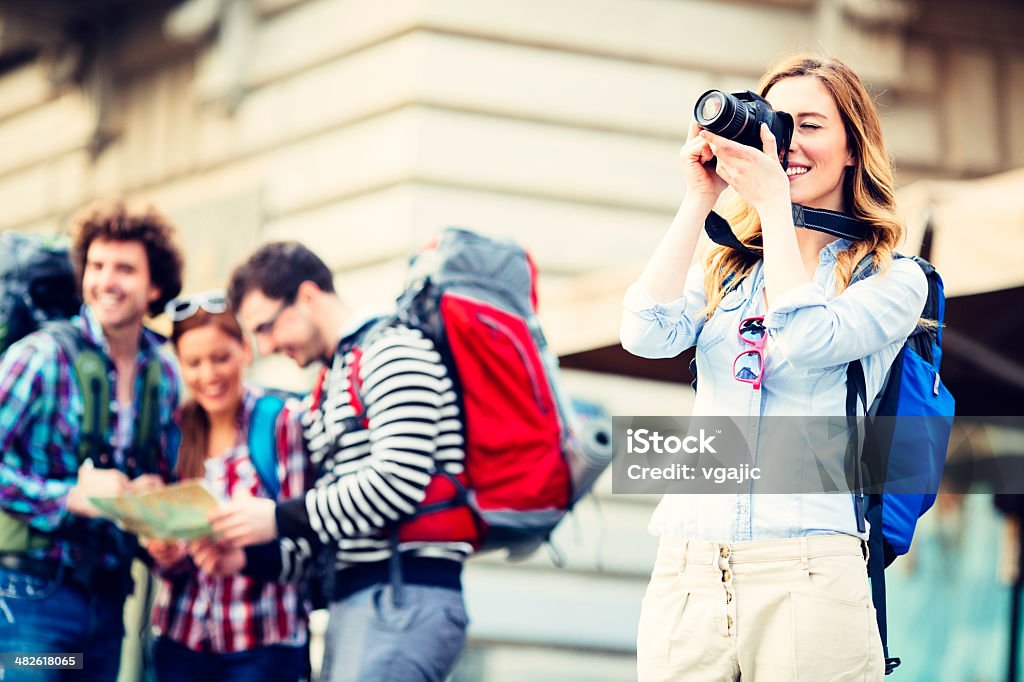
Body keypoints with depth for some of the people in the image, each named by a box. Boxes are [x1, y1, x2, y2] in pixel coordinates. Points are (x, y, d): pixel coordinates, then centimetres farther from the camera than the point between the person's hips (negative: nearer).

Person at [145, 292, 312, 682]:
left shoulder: (285, 422, -5)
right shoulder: (177, 434, 8)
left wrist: (245, 557, -26)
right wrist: (168, 556, -8)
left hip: (261, 645, -4)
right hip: (181, 637, 4)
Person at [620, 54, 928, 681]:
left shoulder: (894, 281, 6)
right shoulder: (725, 269, 19)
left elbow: (809, 340, -13)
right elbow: (648, 334, 0)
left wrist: (772, 201, -5)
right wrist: (701, 199, 3)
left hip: (807, 573, -4)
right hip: (687, 568, 4)